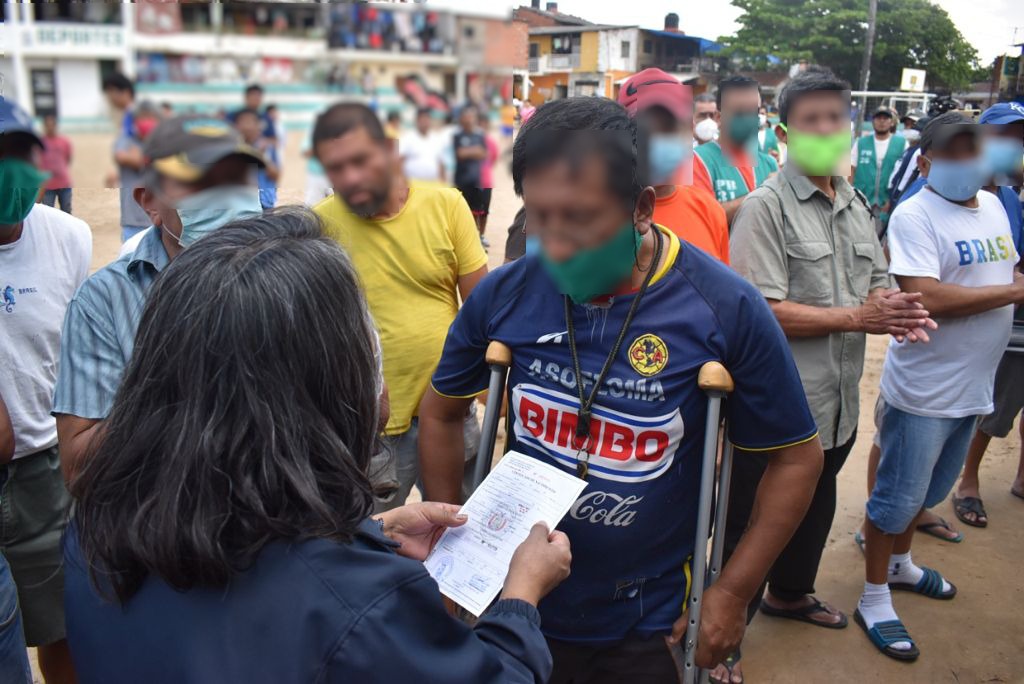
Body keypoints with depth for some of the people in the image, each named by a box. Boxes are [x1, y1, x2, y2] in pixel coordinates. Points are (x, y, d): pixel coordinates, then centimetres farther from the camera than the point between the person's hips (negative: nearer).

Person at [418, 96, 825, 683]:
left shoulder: (725, 308, -18)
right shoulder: (504, 294, -13)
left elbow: (797, 456, -7)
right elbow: (441, 414, 3)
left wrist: (732, 594, -8)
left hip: (646, 630, -1)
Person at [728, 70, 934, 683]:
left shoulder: (856, 207, 10)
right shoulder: (767, 207, -15)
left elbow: (880, 284, 16)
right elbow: (759, 311, -23)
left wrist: (895, 311, -8)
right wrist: (855, 318, -21)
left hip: (838, 402, 8)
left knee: (816, 505, 26)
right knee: (752, 525, 6)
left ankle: (789, 592, 51)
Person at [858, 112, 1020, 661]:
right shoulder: (914, 215, -17)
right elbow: (926, 297, -27)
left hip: (973, 387, 8)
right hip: (923, 391, -8)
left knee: (930, 491, 23)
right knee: (898, 497, 4)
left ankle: (899, 564, 45)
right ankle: (874, 600, 21)